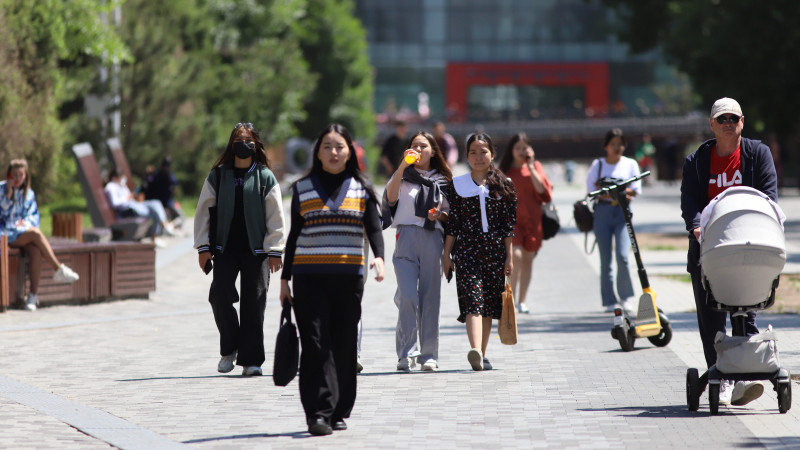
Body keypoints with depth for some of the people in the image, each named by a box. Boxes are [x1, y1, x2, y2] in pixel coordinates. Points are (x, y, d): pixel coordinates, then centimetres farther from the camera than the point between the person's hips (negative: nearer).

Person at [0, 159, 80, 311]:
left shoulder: (28, 193, 16)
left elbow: (34, 215, 16)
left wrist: (27, 222, -6)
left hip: (23, 232, 4)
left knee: (36, 251, -30)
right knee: (35, 233, -31)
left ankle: (33, 294, -31)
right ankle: (59, 269, -27)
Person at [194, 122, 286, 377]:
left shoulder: (266, 177, 5)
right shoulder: (217, 176, 7)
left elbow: (275, 217, 5)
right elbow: (204, 211, 9)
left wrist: (274, 251, 0)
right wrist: (203, 247, 3)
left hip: (256, 249, -1)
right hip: (225, 248, 1)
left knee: (253, 303, -1)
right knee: (220, 294, -13)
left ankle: (250, 359, 6)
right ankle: (229, 348, 8)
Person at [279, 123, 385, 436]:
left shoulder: (361, 189, 8)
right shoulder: (303, 188, 8)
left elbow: (373, 228, 1)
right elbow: (294, 235, 12)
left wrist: (379, 257, -19)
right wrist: (285, 278, 10)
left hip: (349, 277, 1)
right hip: (309, 277, -1)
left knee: (344, 346, 4)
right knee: (316, 344, -10)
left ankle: (339, 412, 13)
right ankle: (318, 413, -16)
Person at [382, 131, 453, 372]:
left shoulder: (442, 180, 16)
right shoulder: (403, 176, 12)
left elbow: (450, 214, 19)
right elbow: (391, 198, -7)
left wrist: (440, 215, -4)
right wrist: (402, 167, -12)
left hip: (433, 238, 2)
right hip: (406, 237, -1)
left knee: (430, 296, 1)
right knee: (407, 295, -14)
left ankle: (429, 354, 7)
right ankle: (407, 353, -11)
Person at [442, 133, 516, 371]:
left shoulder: (503, 185, 7)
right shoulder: (457, 185, 6)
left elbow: (509, 224, 5)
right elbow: (452, 224, 6)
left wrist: (509, 256, 1)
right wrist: (446, 255, 3)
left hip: (494, 249, 2)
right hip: (467, 250, -2)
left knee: (490, 304, 7)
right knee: (472, 299, -17)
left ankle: (482, 354, 17)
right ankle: (475, 350, -33)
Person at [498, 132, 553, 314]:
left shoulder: (535, 166, 6)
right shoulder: (504, 170, 6)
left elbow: (542, 188, -8)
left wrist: (530, 167, -11)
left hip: (532, 218, 2)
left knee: (528, 258, 6)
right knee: (515, 255, -19)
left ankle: (522, 300, 15)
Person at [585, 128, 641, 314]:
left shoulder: (630, 164, 9)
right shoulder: (598, 164, 8)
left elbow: (635, 191, 0)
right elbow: (591, 190, 0)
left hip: (622, 212, -1)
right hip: (602, 212, 1)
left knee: (622, 256, -15)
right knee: (605, 259, 0)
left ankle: (625, 297, -2)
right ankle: (610, 301, 6)